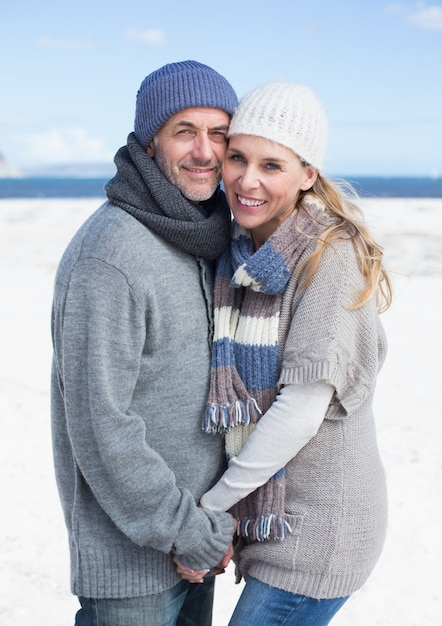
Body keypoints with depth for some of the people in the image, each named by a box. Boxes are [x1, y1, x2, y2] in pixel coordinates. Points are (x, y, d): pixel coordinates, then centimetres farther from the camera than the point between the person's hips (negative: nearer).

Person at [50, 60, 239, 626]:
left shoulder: (197, 239, 4)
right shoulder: (109, 255, -23)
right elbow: (100, 427, -24)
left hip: (196, 524, 8)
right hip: (130, 552, -8)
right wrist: (191, 532, -15)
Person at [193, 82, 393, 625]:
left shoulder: (332, 255, -19)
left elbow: (303, 407, -22)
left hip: (320, 525, -7)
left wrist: (213, 503, -14)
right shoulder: (240, 253, 4)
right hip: (266, 513, 7)